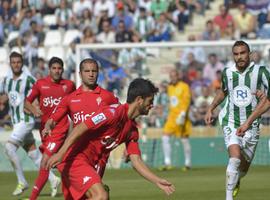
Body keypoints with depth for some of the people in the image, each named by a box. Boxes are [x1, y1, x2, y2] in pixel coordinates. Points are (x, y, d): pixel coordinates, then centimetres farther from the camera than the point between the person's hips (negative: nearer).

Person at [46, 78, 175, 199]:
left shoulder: (133, 129, 12)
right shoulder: (115, 112, -16)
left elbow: (136, 161, 14)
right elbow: (80, 128, -21)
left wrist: (158, 182, 6)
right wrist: (60, 153, -28)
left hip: (88, 164, 10)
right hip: (75, 159, -10)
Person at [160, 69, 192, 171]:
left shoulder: (184, 86, -6)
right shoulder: (170, 87, 14)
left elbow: (187, 101, -14)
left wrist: (182, 115, -23)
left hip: (181, 117, -6)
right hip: (172, 116, 6)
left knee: (185, 140, -1)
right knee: (165, 137, -5)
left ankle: (188, 163, 9)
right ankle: (167, 163, -3)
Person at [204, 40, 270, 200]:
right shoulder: (227, 72, 1)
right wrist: (211, 109, 18)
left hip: (251, 125, 0)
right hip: (231, 122, 0)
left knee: (244, 166, 11)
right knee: (235, 157, -24)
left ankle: (236, 181, 47)